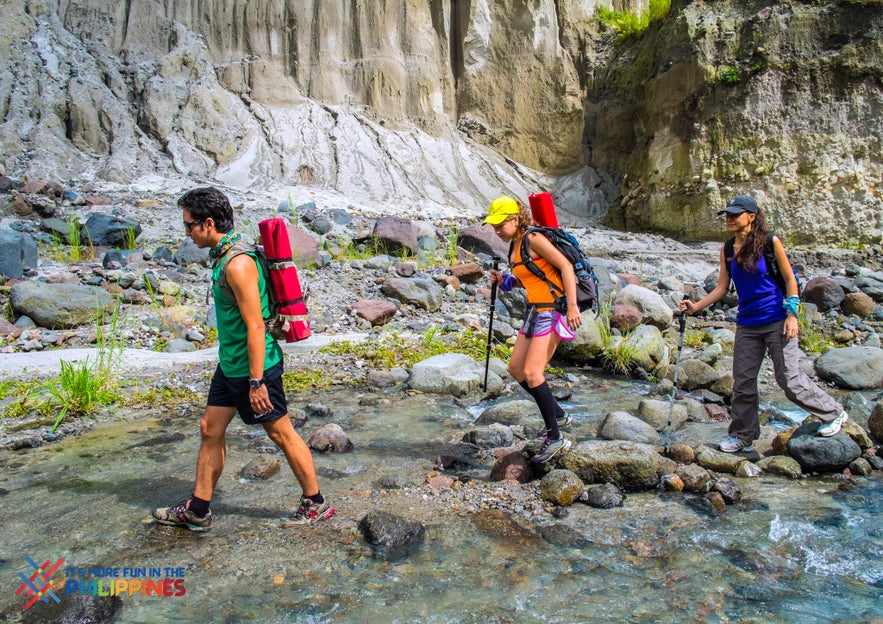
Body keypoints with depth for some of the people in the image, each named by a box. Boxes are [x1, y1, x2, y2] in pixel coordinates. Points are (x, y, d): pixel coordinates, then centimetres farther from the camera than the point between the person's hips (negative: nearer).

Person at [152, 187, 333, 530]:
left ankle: (316, 504, 20)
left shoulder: (238, 263, -23)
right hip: (230, 365, 10)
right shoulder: (224, 255, 9)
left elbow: (255, 326, -25)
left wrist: (256, 381, -24)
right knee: (210, 429, 15)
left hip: (253, 367, -10)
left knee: (281, 433, 3)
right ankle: (197, 511, 29)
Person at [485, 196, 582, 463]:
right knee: (515, 368, 11)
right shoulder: (514, 245, 12)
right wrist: (503, 281, 4)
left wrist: (572, 305, -26)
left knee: (531, 372, -15)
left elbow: (565, 266, -19)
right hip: (535, 309, 10)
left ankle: (555, 437, -3)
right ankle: (558, 415, 26)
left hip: (552, 309, -10)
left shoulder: (533, 239, -14)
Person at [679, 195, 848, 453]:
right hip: (746, 324, 5)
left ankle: (833, 413, 23)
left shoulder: (770, 242, -8)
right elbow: (721, 287, 6)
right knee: (743, 382, 6)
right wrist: (696, 307, -6)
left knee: (789, 379, -3)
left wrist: (792, 315, -11)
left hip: (776, 321, -5)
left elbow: (790, 279, -4)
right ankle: (743, 436, 20)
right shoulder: (727, 250, 5)